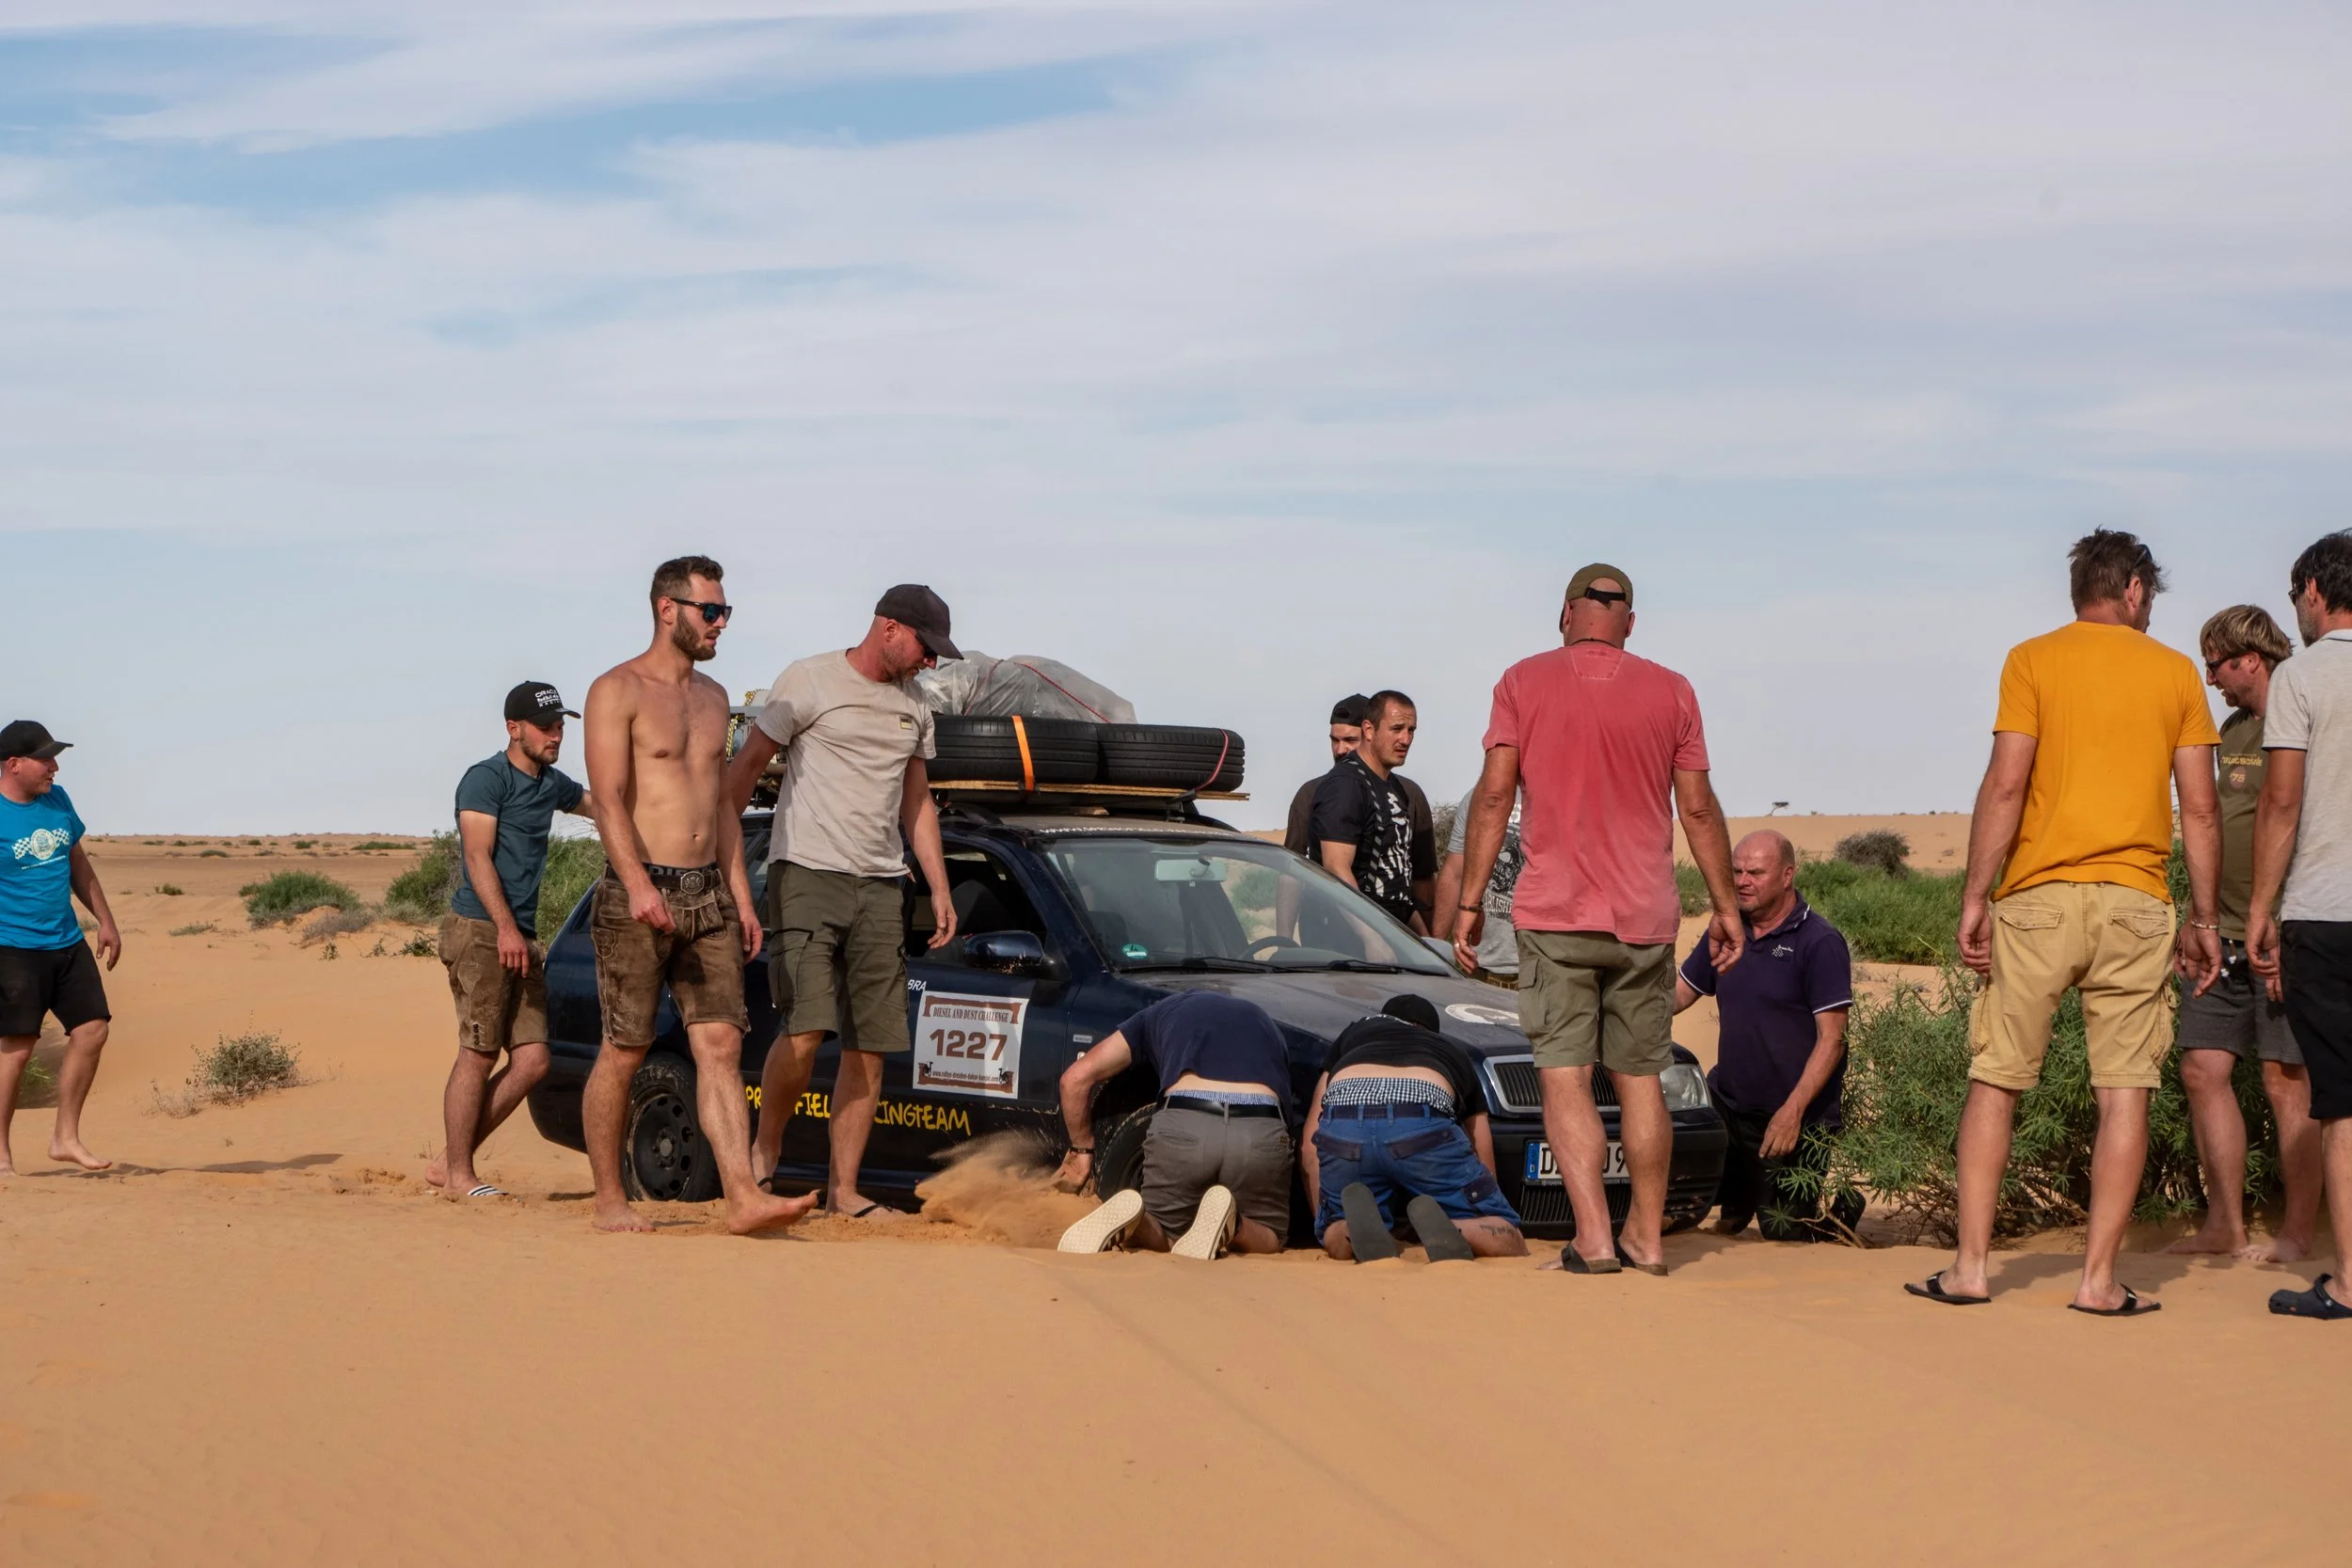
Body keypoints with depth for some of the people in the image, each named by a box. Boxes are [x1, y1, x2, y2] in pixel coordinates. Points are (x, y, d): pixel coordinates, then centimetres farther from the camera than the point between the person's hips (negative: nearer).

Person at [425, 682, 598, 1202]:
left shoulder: (552, 784, 18)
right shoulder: (486, 779, -6)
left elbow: (602, 806, 37)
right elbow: (478, 857, -15)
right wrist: (505, 927, -25)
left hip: (522, 938, 8)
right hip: (479, 930, -8)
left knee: (531, 1060, 0)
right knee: (479, 1054, -9)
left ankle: (449, 1162, 9)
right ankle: (459, 1176, -2)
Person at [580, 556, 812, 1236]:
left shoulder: (712, 697, 17)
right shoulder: (618, 690, -5)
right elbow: (608, 797, -16)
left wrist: (740, 894, 14)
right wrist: (638, 884, -28)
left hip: (708, 895, 6)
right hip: (638, 896, -6)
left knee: (720, 1044, -4)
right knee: (625, 1052, 0)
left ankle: (743, 1197, -12)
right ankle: (610, 1200, 10)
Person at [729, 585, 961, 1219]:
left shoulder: (914, 705, 17)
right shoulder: (811, 681, -2)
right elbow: (746, 765, -2)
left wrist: (940, 889, 18)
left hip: (880, 888, 6)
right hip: (807, 875, -6)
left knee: (870, 1047, 1)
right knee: (805, 1029, -19)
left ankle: (844, 1189, 6)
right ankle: (765, 1151, 3)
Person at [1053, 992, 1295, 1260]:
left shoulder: (1161, 1011, 32)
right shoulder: (1264, 1022, 37)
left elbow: (1077, 1078, 25)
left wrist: (1081, 1149, 37)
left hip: (1182, 1125, 0)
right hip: (1260, 1130, 0)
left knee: (1161, 1235, 22)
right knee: (1268, 1239, 23)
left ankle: (1125, 1214, -13)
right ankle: (1227, 1222, -12)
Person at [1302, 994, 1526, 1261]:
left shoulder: (1354, 1033, 42)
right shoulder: (1455, 1054, 41)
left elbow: (1310, 1141, 36)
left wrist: (1323, 1221, 41)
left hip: (1343, 1127, 1)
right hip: (1422, 1124, -1)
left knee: (1337, 1242, 25)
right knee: (1509, 1243, 12)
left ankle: (1358, 1217, -12)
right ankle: (1439, 1227, -22)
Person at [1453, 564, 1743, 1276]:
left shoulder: (1523, 682, 1)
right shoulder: (1670, 691, 5)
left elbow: (1493, 796, -4)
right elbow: (1698, 807, 5)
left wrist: (1469, 902, 0)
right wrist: (1725, 905, 13)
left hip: (1554, 914, -2)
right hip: (1644, 917, 2)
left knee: (1565, 1076, -3)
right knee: (1641, 1078, 11)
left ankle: (1593, 1236, -13)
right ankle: (1647, 1235, 16)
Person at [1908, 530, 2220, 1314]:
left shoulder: (2033, 660, 2)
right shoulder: (2174, 671, 8)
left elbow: (2005, 785, -7)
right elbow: (2201, 807, 6)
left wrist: (1975, 896, -5)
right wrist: (2205, 918, 12)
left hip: (2039, 896, -1)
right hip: (2135, 901, 1)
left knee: (1995, 1080, 6)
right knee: (2124, 1089, 3)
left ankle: (1970, 1265, 4)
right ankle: (2099, 1278, 0)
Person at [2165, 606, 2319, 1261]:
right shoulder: (2234, 729, 16)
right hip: (2226, 935, 8)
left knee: (2286, 1079, -4)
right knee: (2204, 1069, 5)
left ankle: (2298, 1232, 3)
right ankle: (2224, 1225, 11)